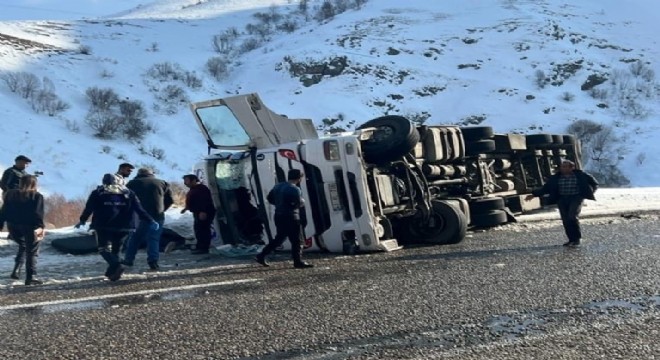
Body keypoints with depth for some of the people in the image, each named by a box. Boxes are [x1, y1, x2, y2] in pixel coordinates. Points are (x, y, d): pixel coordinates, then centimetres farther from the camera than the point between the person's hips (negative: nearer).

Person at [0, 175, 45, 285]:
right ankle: (31, 277, 1)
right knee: (31, 252, 4)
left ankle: (17, 270, 10)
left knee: (23, 246, 26)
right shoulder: (37, 196, -4)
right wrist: (40, 227, -17)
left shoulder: (10, 194, 11)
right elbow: (38, 213, -14)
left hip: (13, 226, 5)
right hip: (29, 226, -5)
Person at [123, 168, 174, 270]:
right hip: (157, 216, 0)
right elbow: (170, 200, 11)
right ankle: (153, 261, -7)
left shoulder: (132, 183, 9)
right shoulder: (162, 183, 12)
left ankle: (128, 259, 18)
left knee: (134, 237, 13)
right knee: (154, 238, 3)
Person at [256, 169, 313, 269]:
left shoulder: (278, 186, 11)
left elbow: (270, 198, 16)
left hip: (278, 216, 8)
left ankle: (261, 256, 17)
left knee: (279, 238, 18)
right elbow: (299, 203, -20)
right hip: (290, 217, -8)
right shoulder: (294, 189, -15)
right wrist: (303, 201, 1)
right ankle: (298, 262, 5)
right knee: (295, 240, 1)